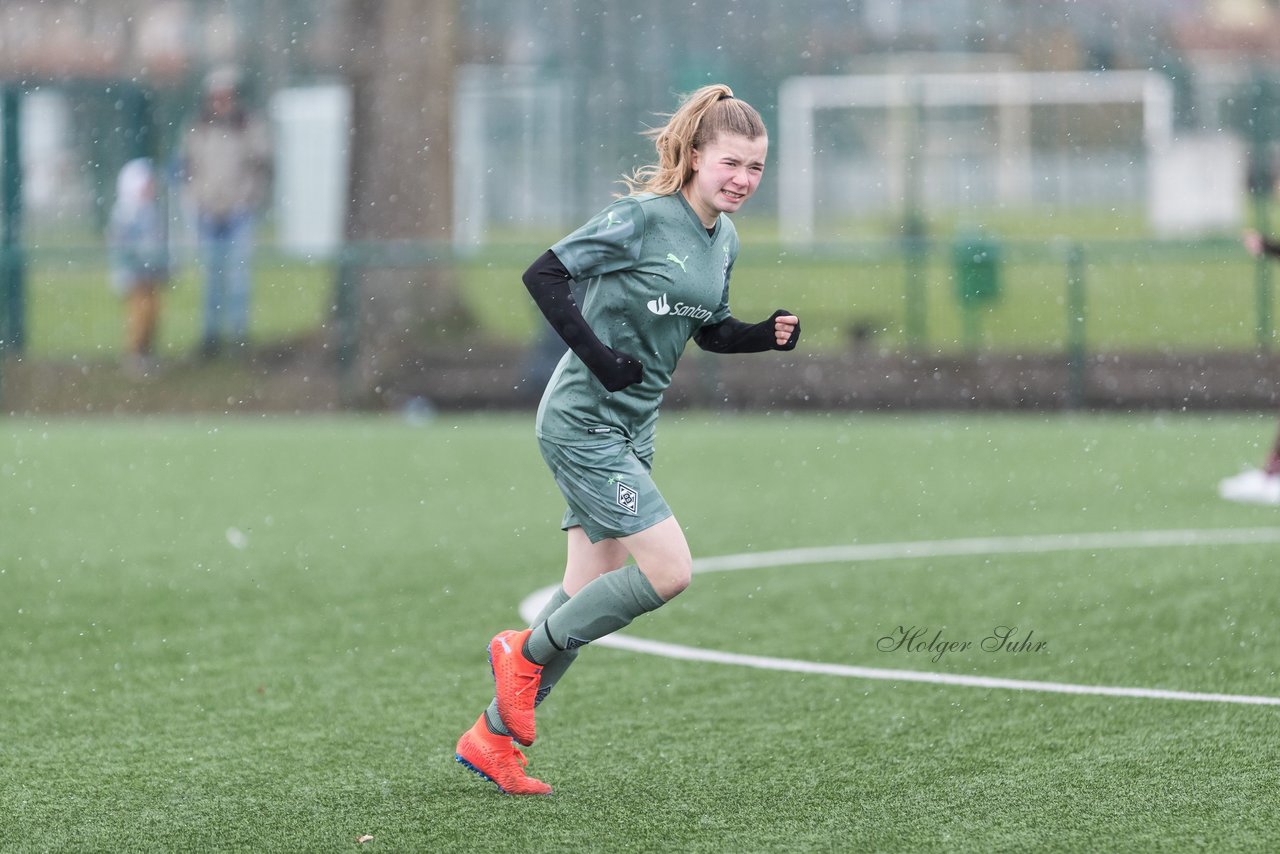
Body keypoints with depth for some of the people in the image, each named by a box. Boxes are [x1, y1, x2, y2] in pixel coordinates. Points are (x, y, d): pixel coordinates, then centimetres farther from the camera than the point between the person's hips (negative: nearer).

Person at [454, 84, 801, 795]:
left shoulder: (725, 240, 9)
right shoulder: (643, 217, -16)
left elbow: (710, 331, 22)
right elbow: (545, 275, -17)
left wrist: (768, 335, 3)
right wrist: (597, 355, -24)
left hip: (630, 430, 9)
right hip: (584, 422, -9)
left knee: (590, 595, 9)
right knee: (670, 570, -15)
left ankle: (493, 736, 19)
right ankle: (527, 652, 3)